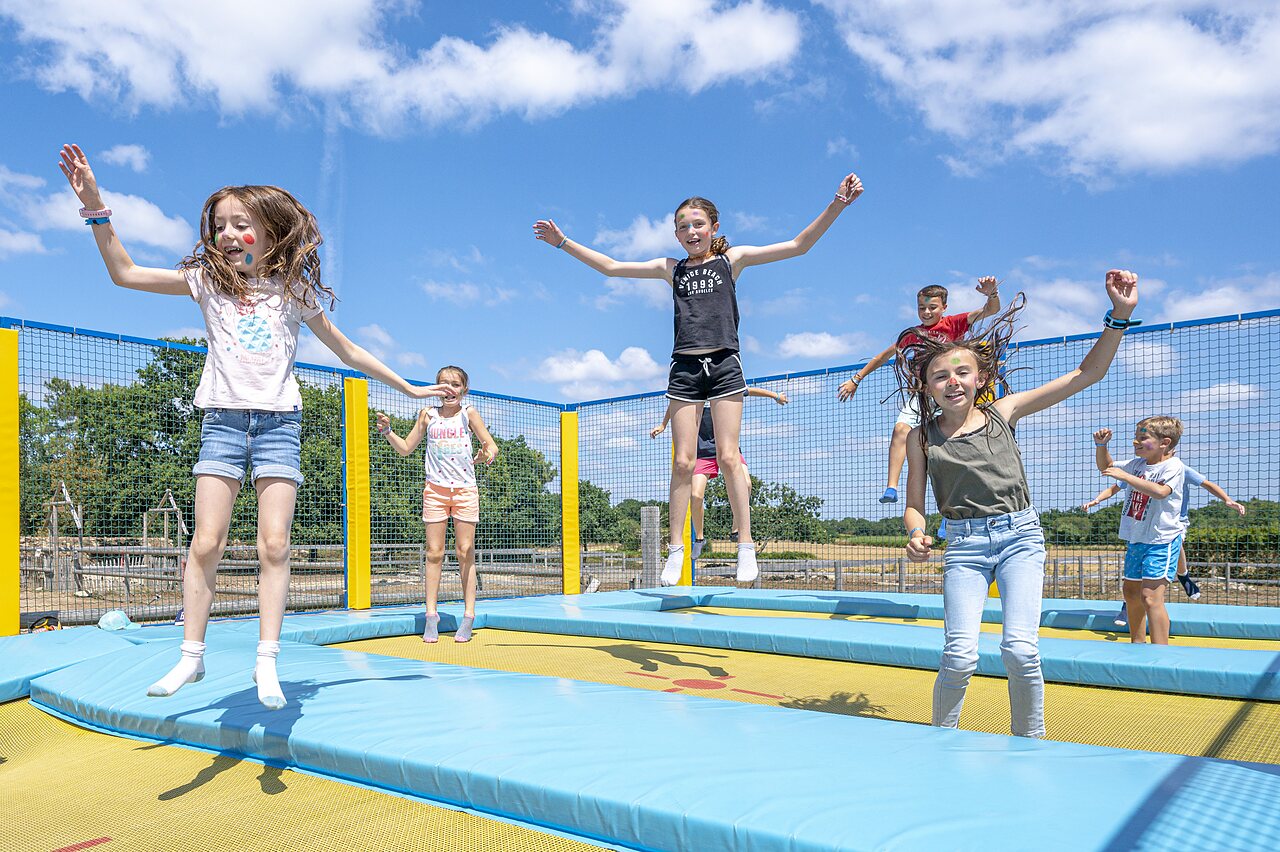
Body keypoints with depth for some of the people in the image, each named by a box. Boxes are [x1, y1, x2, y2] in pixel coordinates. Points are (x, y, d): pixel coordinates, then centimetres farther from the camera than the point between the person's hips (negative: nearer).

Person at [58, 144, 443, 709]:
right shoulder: (207, 281, 9)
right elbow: (124, 273, 5)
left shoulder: (293, 290, 8)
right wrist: (94, 205, -4)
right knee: (205, 543, -5)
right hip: (223, 420, 1)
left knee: (274, 544, -8)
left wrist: (407, 388, 16)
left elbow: (347, 351, 14)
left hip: (278, 423, -1)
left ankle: (267, 661, -2)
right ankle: (191, 656, 7)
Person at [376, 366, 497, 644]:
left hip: (465, 489, -1)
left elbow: (491, 445, -1)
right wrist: (387, 431, -3)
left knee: (465, 552, 0)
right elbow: (405, 448, 13)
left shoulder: (468, 413, 3)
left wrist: (488, 453, -24)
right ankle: (431, 615, 7)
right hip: (435, 488, 1)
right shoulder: (428, 415, 8)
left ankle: (468, 616, 6)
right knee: (434, 552, 2)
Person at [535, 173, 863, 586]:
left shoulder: (732, 258, 7)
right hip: (684, 368, 2)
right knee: (683, 462, 0)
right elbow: (611, 267, 16)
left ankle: (746, 546, 2)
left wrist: (836, 205, -8)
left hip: (724, 365, -2)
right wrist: (563, 242, 13)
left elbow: (798, 246, 2)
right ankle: (676, 550, 6)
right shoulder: (671, 268, 13)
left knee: (728, 457, -5)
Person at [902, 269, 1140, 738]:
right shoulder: (921, 437, 3)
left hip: (1020, 535, 0)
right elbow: (915, 506, 6)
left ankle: (1030, 743, 12)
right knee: (960, 656, -12)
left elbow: (1088, 373, 3)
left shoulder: (1003, 411, 3)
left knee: (1020, 649, -14)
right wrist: (916, 535, -16)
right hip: (964, 544, 0)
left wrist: (1119, 315, -6)